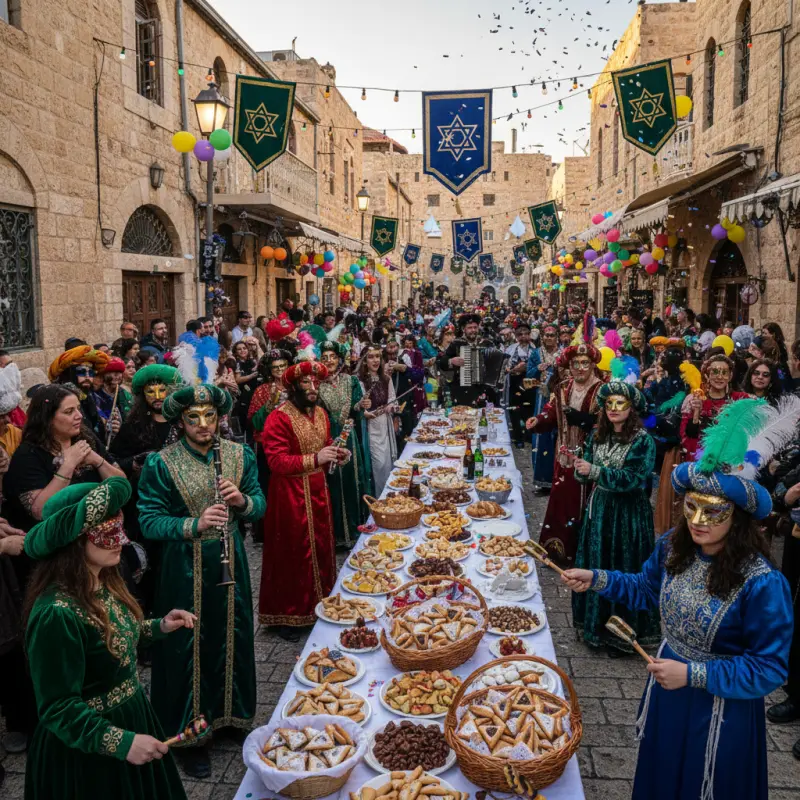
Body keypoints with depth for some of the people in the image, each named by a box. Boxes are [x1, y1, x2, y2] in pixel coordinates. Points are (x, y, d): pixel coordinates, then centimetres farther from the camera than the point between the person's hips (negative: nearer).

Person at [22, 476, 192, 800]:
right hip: (86, 750, -8)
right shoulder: (57, 613, -31)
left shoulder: (105, 582, -5)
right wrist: (122, 742, -30)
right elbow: (58, 709, -26)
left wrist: (159, 627, 1)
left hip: (132, 715, 8)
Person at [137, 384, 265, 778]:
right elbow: (149, 522, -13)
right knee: (190, 645, 8)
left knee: (232, 638, 16)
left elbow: (259, 506, 3)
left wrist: (243, 501, -20)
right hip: (184, 570, -3)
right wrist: (195, 525, -27)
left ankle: (232, 715, 40)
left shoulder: (240, 454, -1)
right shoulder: (160, 464, -11)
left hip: (230, 564, 3)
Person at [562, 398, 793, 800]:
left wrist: (693, 675, -27)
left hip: (720, 710, -5)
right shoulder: (673, 547, -12)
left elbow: (769, 669, -22)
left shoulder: (762, 584, -29)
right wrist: (596, 579, -3)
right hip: (666, 693, 5)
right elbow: (647, 589, 9)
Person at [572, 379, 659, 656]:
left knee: (623, 571, 4)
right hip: (598, 508, 6)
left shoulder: (643, 441, -13)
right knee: (595, 567, 13)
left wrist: (595, 471, -23)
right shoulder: (597, 435, 4)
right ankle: (596, 625, 30)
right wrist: (581, 470, -14)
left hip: (628, 514, -6)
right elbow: (586, 472, 9)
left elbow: (633, 478, -21)